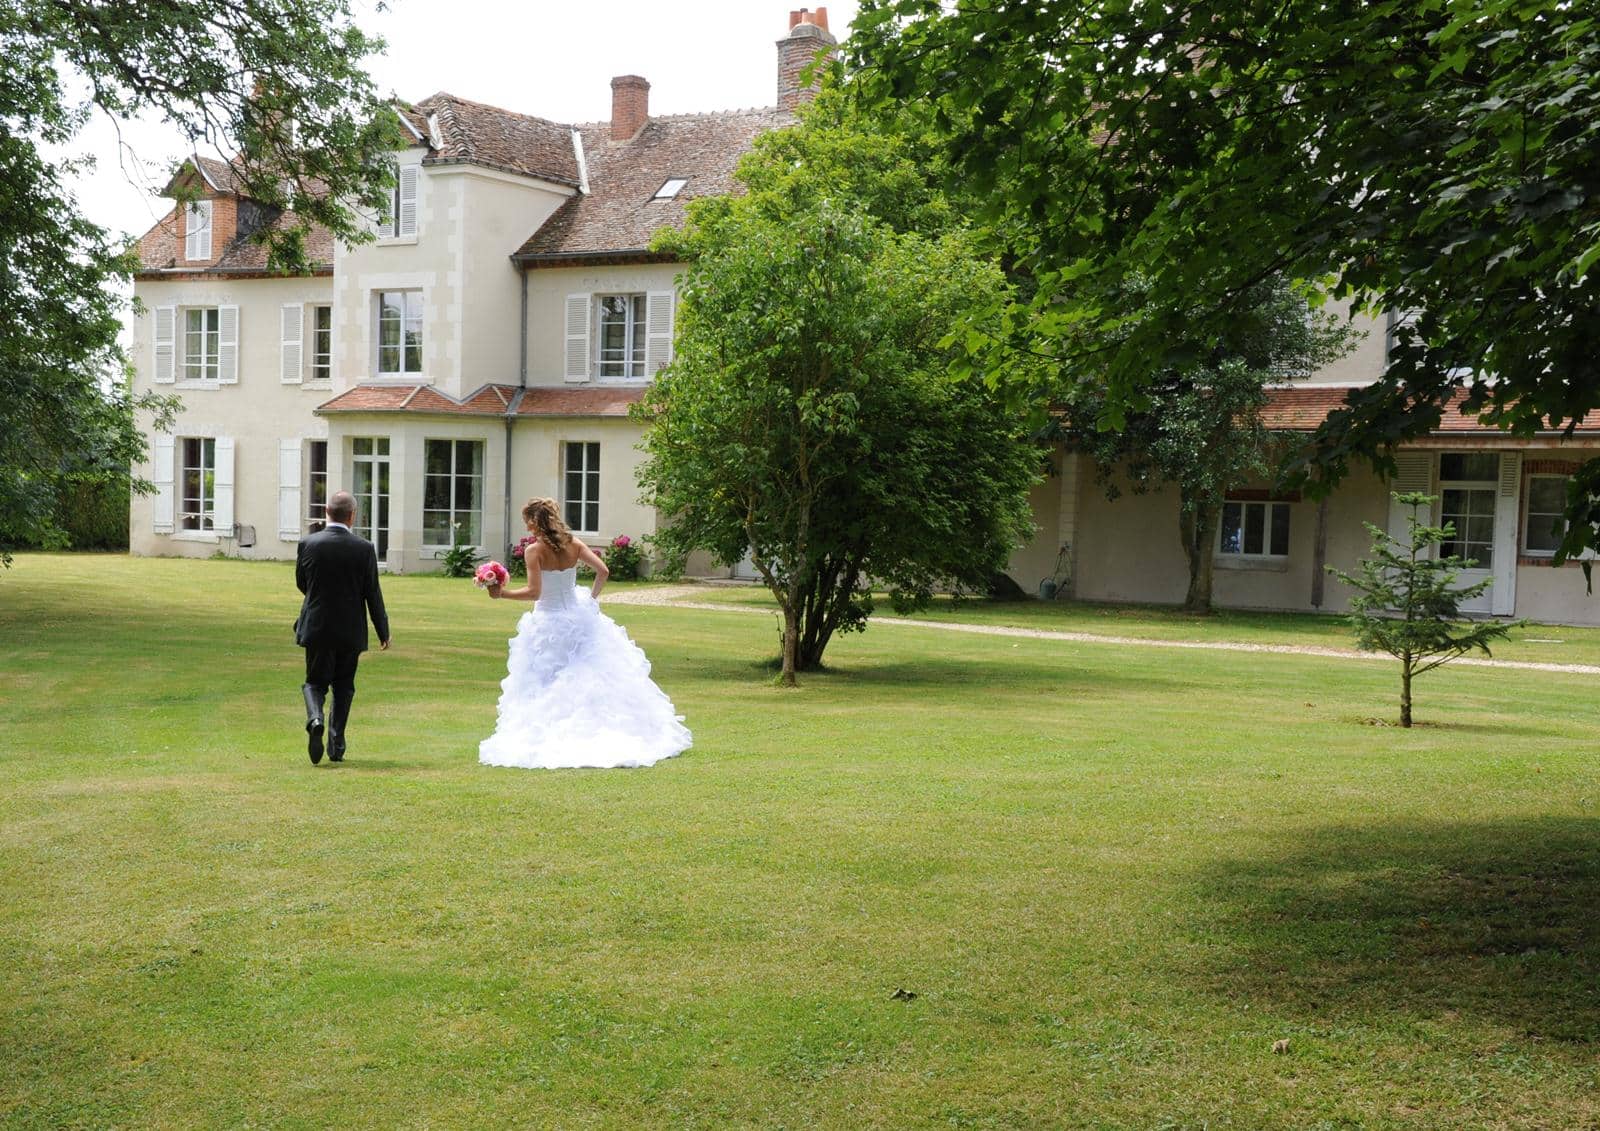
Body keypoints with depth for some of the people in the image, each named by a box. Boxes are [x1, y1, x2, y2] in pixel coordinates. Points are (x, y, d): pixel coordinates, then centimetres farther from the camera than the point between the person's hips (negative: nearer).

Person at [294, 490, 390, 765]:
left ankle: (316, 719, -19)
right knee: (343, 687, 14)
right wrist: (383, 631, 3)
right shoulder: (364, 548, -10)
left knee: (315, 682, 12)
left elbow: (301, 583, 7)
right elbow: (373, 593, -6)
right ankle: (336, 746, 13)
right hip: (351, 631, 0)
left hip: (316, 628, 0)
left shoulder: (308, 544, -6)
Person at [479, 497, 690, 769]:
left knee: (544, 687, 4)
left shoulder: (534, 550, -14)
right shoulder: (573, 544, 1)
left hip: (547, 624, -5)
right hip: (577, 618, 5)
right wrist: (591, 599, 9)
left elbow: (534, 592, -20)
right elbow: (603, 571, -4)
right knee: (591, 679, 16)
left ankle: (547, 739, 2)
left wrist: (502, 593, -11)